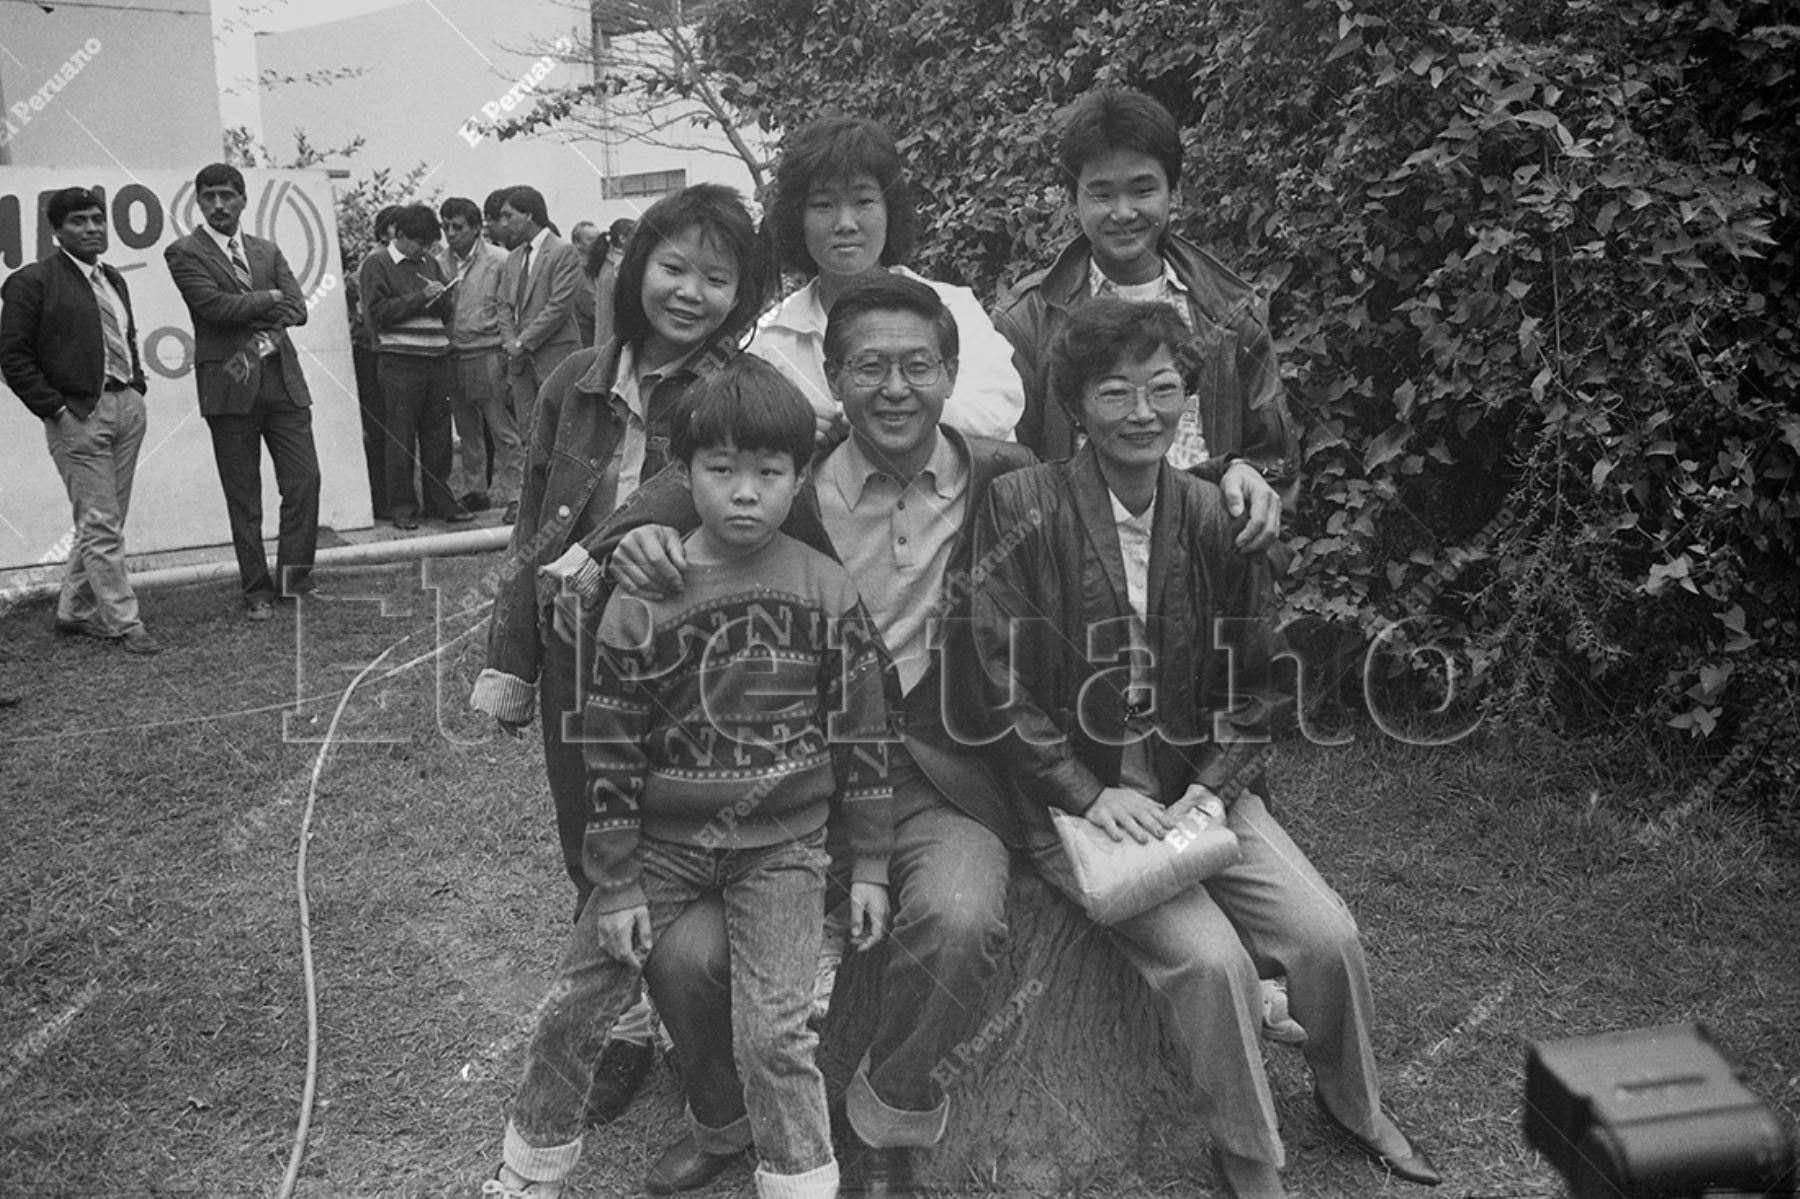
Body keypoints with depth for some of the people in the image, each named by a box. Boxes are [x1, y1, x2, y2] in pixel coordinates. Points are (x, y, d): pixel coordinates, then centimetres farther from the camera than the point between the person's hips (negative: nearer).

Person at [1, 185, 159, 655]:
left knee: (106, 521, 11)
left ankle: (75, 612, 23)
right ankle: (123, 623, -2)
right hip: (77, 415, -7)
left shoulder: (113, 279, 17)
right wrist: (55, 409, -12)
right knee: (100, 524, -6)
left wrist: (137, 387, 13)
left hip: (127, 406, 7)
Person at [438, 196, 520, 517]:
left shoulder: (499, 261, -4)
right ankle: (474, 491, 22)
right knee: (467, 433, 13)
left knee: (504, 432, -3)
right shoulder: (441, 262, 8)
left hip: (488, 355, -5)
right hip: (453, 357, 5)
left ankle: (513, 493, 3)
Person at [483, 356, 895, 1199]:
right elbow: (609, 749, -5)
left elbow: (862, 731, -1)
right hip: (663, 842, 2)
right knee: (571, 1014, 8)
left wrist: (869, 864, 0)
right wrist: (614, 882, -4)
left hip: (782, 846, -1)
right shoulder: (642, 598, -9)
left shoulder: (827, 591, -8)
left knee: (773, 1036, -10)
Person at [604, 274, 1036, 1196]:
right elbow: (685, 492, 1)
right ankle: (729, 1117, 22)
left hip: (944, 781, -1)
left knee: (962, 920, -31)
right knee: (685, 955, -16)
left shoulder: (1004, 480, 3)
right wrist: (636, 530, -22)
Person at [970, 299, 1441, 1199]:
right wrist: (1090, 794, -18)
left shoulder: (1216, 517, 2)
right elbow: (1000, 685, -12)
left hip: (1199, 789, 4)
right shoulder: (1024, 508, -11)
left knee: (1330, 936, -8)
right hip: (1076, 799, -4)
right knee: (1211, 958, -22)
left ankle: (1352, 1100, 26)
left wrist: (1213, 788, -8)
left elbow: (1248, 686, 7)